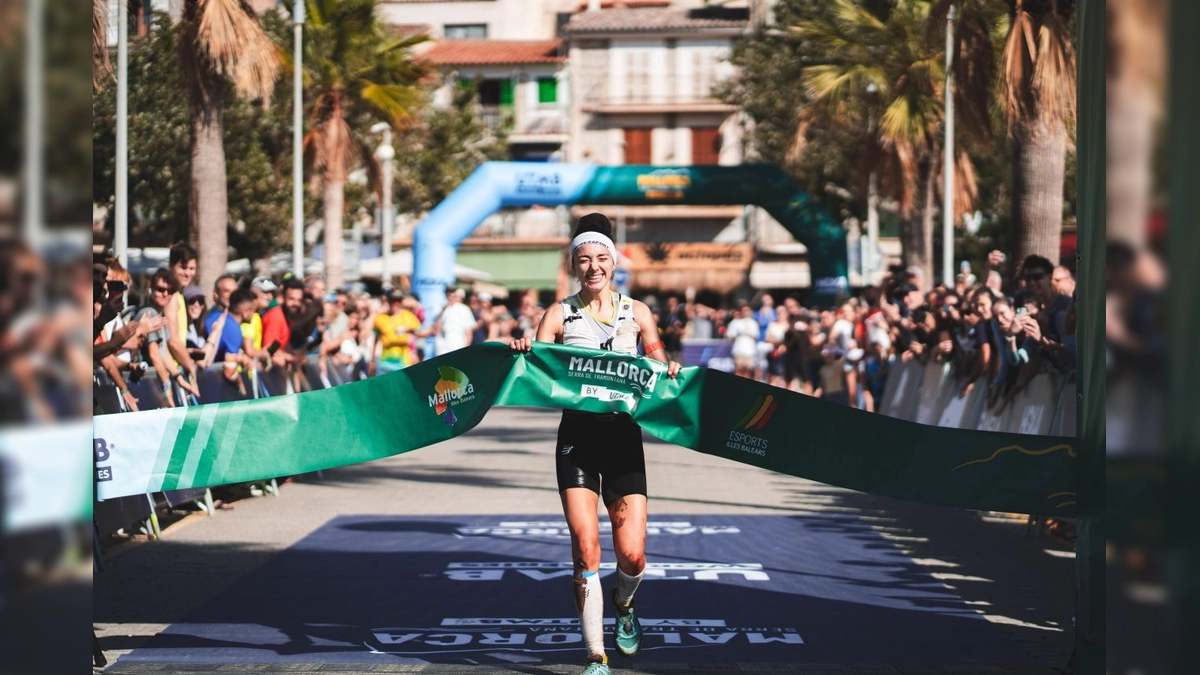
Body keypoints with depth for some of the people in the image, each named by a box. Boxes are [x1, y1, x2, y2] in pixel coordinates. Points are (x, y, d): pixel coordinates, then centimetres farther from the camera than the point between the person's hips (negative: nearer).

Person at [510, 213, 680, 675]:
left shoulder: (636, 312, 8)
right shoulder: (559, 314, 3)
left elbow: (659, 366, 12)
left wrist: (668, 371, -10)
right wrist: (524, 354, -24)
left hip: (624, 435, 1)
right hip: (577, 434, -1)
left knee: (632, 557, -4)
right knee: (586, 551, -10)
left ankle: (623, 605, 32)